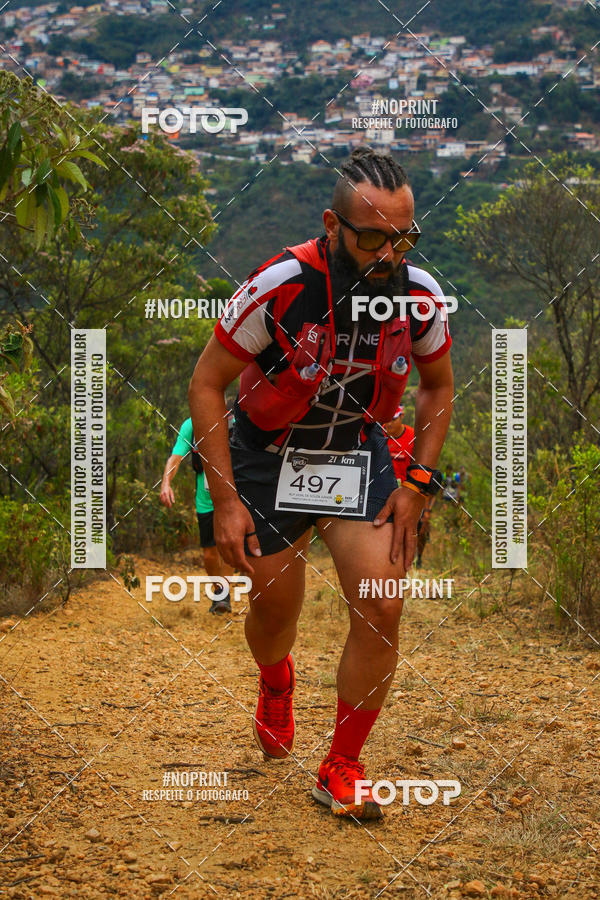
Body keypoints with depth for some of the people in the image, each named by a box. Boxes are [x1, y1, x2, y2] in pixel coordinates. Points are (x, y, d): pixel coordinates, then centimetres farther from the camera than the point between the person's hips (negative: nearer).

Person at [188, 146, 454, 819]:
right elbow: (206, 384, -16)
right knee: (275, 610, 11)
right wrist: (226, 500, -17)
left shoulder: (419, 293, -16)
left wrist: (416, 483, -5)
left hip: (358, 454, 2)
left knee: (381, 611, -12)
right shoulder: (281, 286, -27)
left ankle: (340, 772, 6)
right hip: (269, 456, -2)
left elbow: (437, 386, 4)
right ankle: (275, 687, 50)